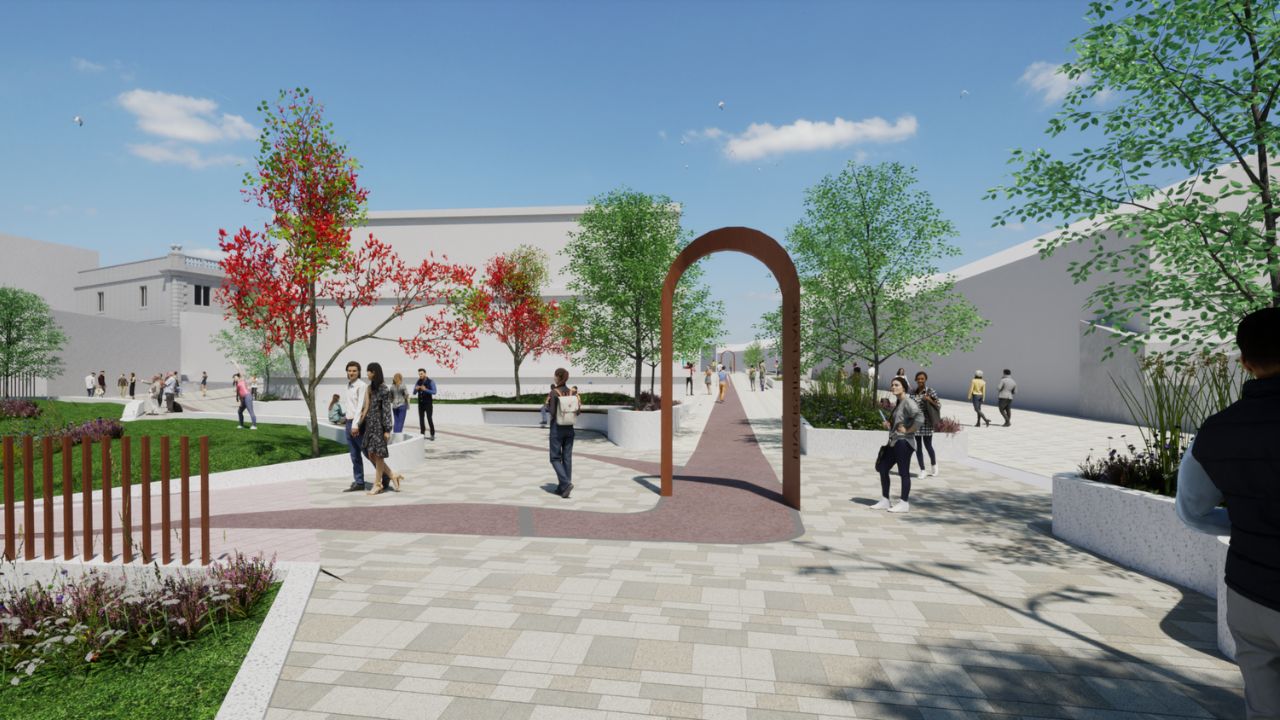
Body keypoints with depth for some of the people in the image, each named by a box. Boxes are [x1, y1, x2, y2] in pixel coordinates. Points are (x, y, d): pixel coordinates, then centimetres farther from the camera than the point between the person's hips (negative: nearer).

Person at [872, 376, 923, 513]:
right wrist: (888, 424, 10)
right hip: (894, 442, 10)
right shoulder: (897, 403, 15)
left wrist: (908, 430, -19)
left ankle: (904, 504, 9)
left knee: (904, 472, -1)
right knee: (883, 468, 11)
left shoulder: (908, 402, -13)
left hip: (903, 442, -10)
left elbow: (920, 418, -28)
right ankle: (885, 501, 20)